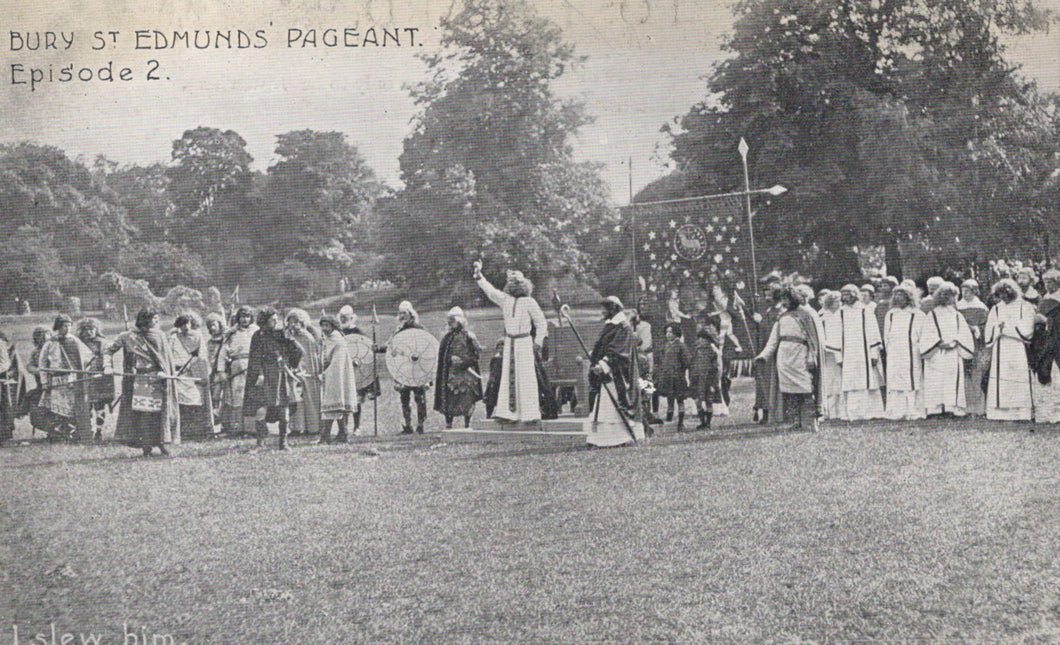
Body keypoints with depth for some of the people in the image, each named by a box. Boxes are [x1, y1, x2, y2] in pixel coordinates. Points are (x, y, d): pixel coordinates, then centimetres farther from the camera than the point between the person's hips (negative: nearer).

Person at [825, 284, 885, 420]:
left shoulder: (865, 313, 6)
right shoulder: (839, 314, 9)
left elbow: (873, 336, 4)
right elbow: (836, 338, 9)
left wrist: (874, 355, -4)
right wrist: (839, 357, 1)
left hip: (865, 356, -1)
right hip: (847, 357, 1)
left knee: (868, 384, -2)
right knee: (850, 387, -4)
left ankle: (871, 412, 3)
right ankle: (852, 413, -3)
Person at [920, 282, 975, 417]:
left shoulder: (957, 316, 14)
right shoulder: (931, 315, 10)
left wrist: (955, 342, -8)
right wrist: (939, 343, -10)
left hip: (953, 354, 1)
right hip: (936, 355, -1)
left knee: (953, 384, -4)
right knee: (935, 383, -7)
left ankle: (952, 407, -6)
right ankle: (935, 408, -11)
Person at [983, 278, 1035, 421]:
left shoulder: (1025, 307, 5)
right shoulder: (995, 310, 15)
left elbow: (1026, 329, -6)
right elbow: (988, 334, 11)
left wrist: (1004, 328, -7)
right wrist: (998, 329, -9)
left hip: (1018, 352, -3)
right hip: (999, 353, 3)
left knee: (1019, 381, -8)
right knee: (1000, 383, -5)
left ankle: (1021, 412, -8)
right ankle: (1001, 413, -5)